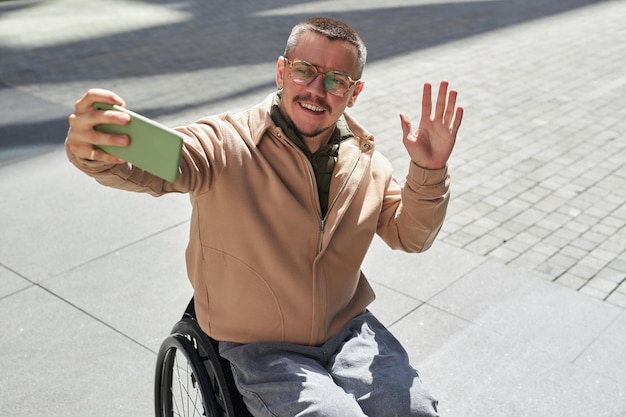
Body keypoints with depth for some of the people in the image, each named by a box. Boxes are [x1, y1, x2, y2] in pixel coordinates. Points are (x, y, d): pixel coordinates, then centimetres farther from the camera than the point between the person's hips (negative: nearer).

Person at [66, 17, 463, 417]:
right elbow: (148, 165, -36)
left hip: (347, 329, 4)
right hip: (261, 349, -4)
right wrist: (95, 151, -60)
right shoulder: (227, 143, -18)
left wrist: (429, 171, -12)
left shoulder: (364, 156, 0)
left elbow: (409, 236, 6)